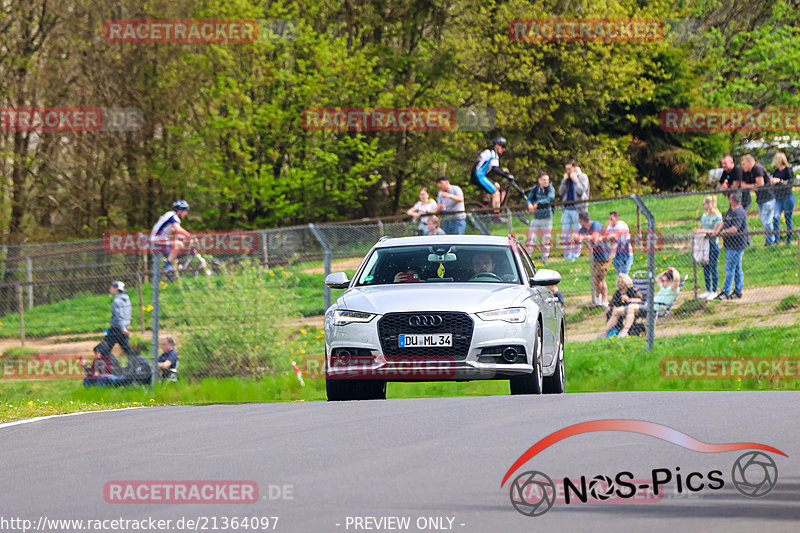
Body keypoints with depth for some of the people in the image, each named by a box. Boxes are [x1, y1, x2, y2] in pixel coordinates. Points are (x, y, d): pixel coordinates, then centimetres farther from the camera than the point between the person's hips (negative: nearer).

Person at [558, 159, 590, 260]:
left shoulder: (583, 177, 1)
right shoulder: (566, 178, 16)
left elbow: (581, 191, -12)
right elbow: (560, 192, 9)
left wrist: (575, 179, -11)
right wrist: (564, 181, -1)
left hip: (578, 208, -5)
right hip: (566, 208, 5)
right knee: (565, 232, 1)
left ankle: (576, 254, 0)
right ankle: (567, 254, 6)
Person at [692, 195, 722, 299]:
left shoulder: (717, 216, -8)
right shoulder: (704, 216, 14)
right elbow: (700, 228, 19)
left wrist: (703, 231, -22)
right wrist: (696, 230, -4)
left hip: (713, 243, -7)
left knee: (713, 267, -3)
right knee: (705, 267, 10)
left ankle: (714, 291, 4)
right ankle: (708, 290, 19)